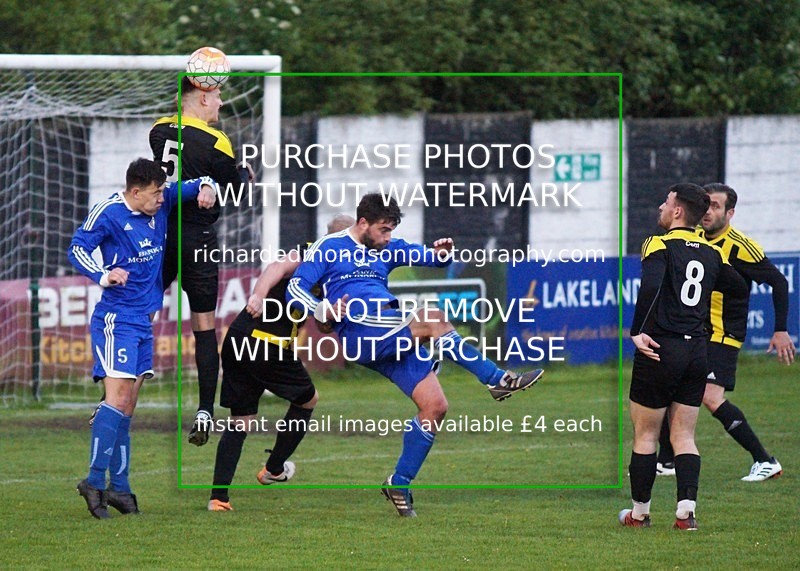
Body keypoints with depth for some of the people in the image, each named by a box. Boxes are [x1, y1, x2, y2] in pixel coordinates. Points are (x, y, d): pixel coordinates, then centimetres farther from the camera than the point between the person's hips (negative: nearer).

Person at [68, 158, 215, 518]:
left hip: (143, 320, 8)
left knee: (127, 406, 7)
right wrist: (103, 275, -27)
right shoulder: (108, 213, -11)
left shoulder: (161, 203, 8)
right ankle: (95, 481, -21)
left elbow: (195, 186, 19)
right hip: (116, 317, -8)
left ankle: (119, 488, 8)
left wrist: (206, 188, -4)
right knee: (118, 395, -19)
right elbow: (77, 249, -11)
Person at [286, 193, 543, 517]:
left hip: (392, 341, 7)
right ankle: (497, 380, -28)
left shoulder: (387, 250, 24)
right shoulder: (329, 248, 6)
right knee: (433, 321, -29)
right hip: (359, 331, -7)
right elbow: (295, 289, 0)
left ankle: (400, 484, 7)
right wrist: (323, 311, -19)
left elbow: (430, 258, 20)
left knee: (435, 406, -5)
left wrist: (441, 254, -6)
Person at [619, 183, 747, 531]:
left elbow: (650, 286, -26)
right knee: (684, 437, 9)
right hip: (697, 351, 5)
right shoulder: (712, 254, 8)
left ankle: (639, 513, 11)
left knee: (645, 435, 6)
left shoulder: (660, 245, -9)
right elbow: (740, 288, 19)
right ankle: (686, 510, -4)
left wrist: (636, 332, -21)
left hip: (660, 349, -5)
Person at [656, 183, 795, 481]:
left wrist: (781, 330, -17)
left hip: (723, 336, -8)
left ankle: (765, 461, -15)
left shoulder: (739, 246, -16)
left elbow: (778, 282, -14)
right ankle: (666, 461, 22)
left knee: (711, 398, -21)